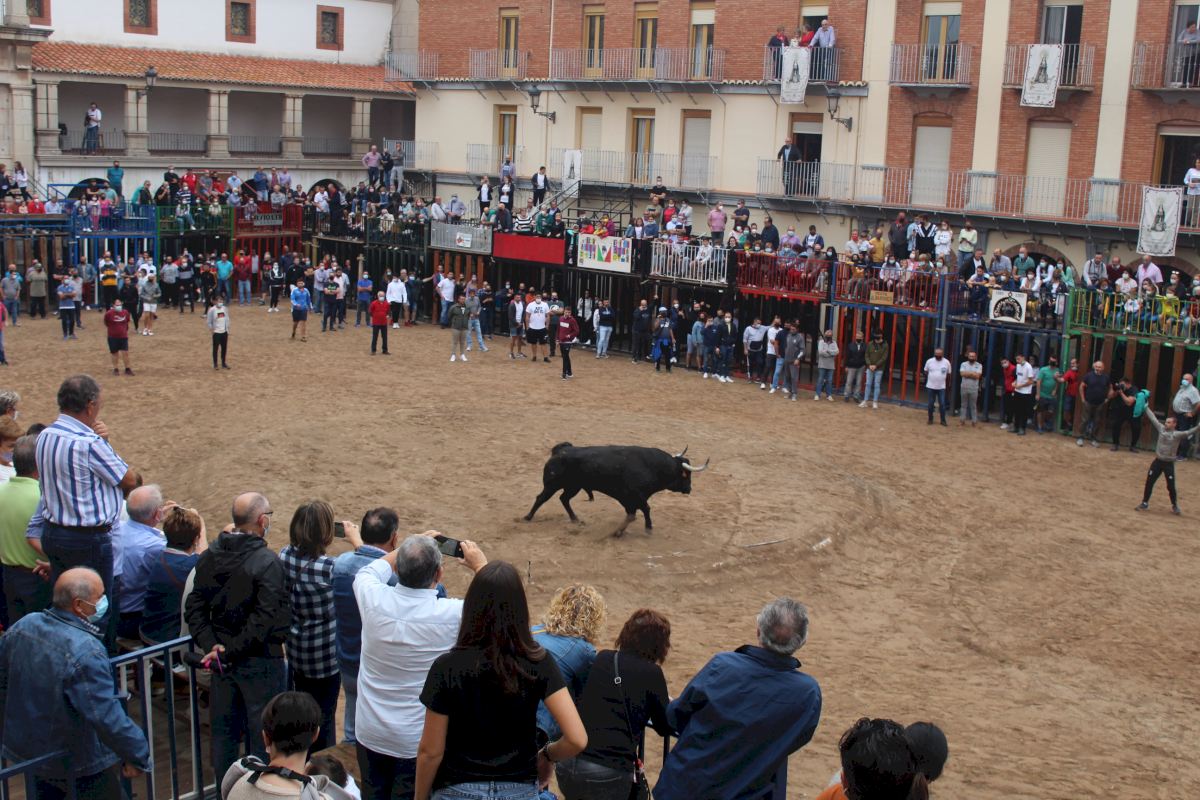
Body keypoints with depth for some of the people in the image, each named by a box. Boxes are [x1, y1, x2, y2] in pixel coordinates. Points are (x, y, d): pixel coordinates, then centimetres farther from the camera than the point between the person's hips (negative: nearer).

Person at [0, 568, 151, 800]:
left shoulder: (22, 626, -8)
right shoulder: (84, 652, -32)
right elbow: (107, 717, -32)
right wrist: (137, 755, -21)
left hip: (24, 747, 7)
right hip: (77, 763, -7)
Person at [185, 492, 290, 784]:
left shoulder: (210, 555, 0)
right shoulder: (267, 563, -20)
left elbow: (194, 607, 0)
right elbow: (264, 620, -25)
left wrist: (212, 645, -6)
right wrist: (232, 650, -17)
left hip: (222, 660, 6)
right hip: (259, 661, -6)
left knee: (223, 729, 18)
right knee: (260, 732, 8)